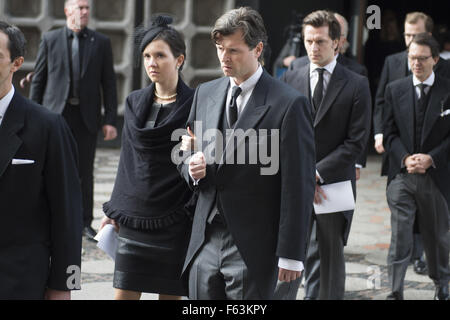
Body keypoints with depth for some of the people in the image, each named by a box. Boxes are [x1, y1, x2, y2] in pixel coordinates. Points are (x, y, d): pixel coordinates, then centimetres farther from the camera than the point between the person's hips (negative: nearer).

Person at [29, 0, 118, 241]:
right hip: (56, 113, 0)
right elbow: (38, 80, 6)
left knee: (85, 172, 5)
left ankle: (85, 223, 13)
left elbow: (109, 84, 5)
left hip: (86, 116, 1)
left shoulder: (101, 43, 5)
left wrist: (110, 120, -2)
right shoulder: (50, 39, 4)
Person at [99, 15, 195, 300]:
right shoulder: (135, 103, 10)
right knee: (124, 293, 1)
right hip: (133, 219, 4)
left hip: (175, 222, -4)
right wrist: (114, 210, 13)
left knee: (170, 293, 3)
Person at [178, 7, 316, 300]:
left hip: (253, 248, -6)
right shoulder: (205, 93, 11)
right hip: (206, 242, 6)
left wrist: (291, 254, -12)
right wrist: (192, 167, -4)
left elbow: (299, 187, -10)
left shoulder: (289, 104, -10)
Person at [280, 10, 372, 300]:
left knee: (330, 258, 7)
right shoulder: (290, 80, 8)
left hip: (334, 184, -1)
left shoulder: (357, 85, 1)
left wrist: (317, 173, -12)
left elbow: (357, 141, -5)